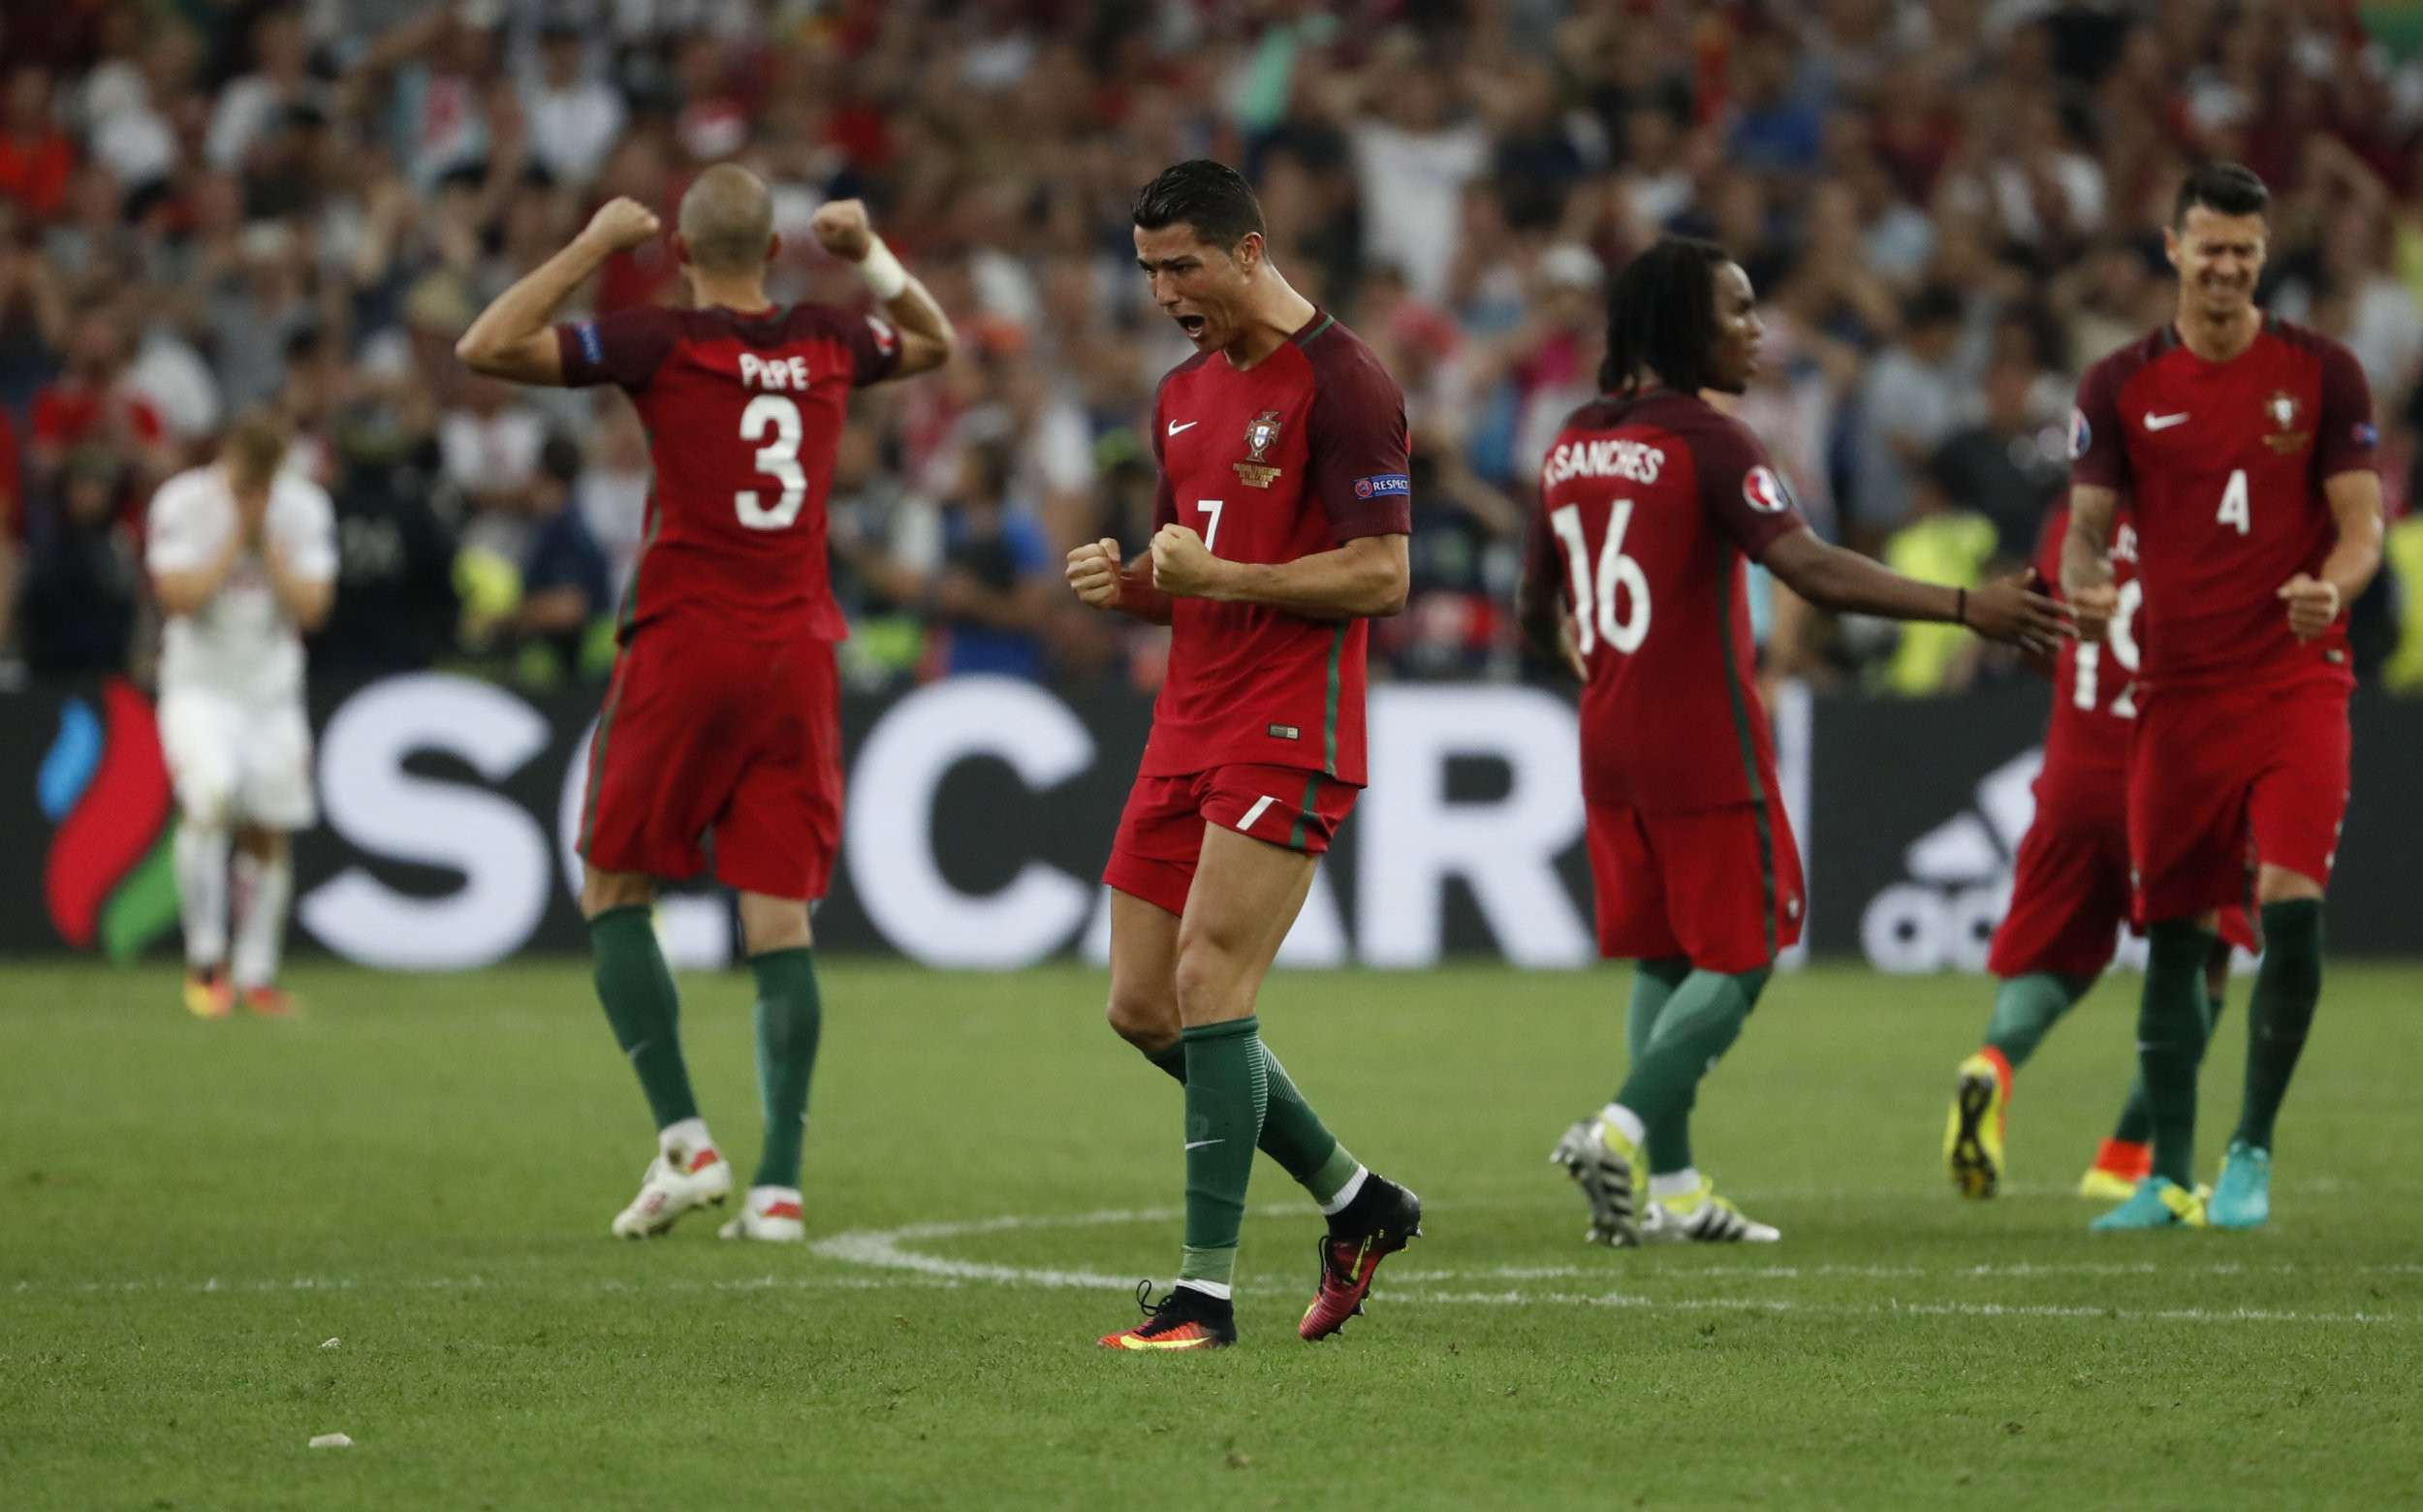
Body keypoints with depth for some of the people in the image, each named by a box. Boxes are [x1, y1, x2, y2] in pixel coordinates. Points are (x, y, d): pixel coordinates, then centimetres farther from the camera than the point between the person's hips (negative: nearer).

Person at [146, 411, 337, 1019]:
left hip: (273, 690, 4)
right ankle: (205, 958, -17)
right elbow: (179, 596, -18)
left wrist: (266, 540, -14)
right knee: (209, 794, -26)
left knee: (271, 833, 3)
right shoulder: (181, 504, -9)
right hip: (200, 687, -3)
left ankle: (256, 975, 16)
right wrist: (236, 537, -17)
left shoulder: (305, 507, -1)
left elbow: (312, 606, -7)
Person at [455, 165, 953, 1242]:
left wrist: (591, 248, -4)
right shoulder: (826, 345, 7)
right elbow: (936, 343, 30)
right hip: (798, 657, 4)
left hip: (684, 648, -4)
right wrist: (871, 254, 18)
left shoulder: (662, 342, -7)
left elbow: (487, 347, -10)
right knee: (780, 915, 2)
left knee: (615, 891, 9)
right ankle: (779, 1184, -4)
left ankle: (684, 1142, -3)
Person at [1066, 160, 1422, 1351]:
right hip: (1190, 725, 9)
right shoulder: (1184, 395, 16)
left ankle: (1206, 1291, -13)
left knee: (1209, 987, -16)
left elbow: (1380, 577, -14)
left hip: (1288, 730, -9)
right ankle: (1356, 1203, 21)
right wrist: (1124, 582, 2)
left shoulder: (1339, 383, -10)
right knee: (1144, 1007, 7)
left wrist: (1219, 575, -21)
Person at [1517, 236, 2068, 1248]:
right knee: (1738, 959, 1)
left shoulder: (1573, 444, 9)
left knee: (1664, 962, 13)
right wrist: (1965, 608, -28)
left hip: (1610, 742, 7)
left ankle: (1672, 1185, 10)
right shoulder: (1707, 442, -14)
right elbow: (1809, 569, -26)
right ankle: (1622, 1131, -14)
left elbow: (1537, 609, 18)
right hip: (1704, 746, -7)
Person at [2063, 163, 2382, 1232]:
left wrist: (2334, 586, -21)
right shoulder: (2120, 388, 5)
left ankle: (2252, 1153, -2)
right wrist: (2086, 588, -15)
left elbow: (2361, 521, 1)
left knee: (2292, 904, -17)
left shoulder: (2321, 374, 2)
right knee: (2172, 934, 5)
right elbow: (2088, 525, 8)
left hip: (2296, 682, -2)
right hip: (2178, 691, 2)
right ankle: (2169, 1175, 17)